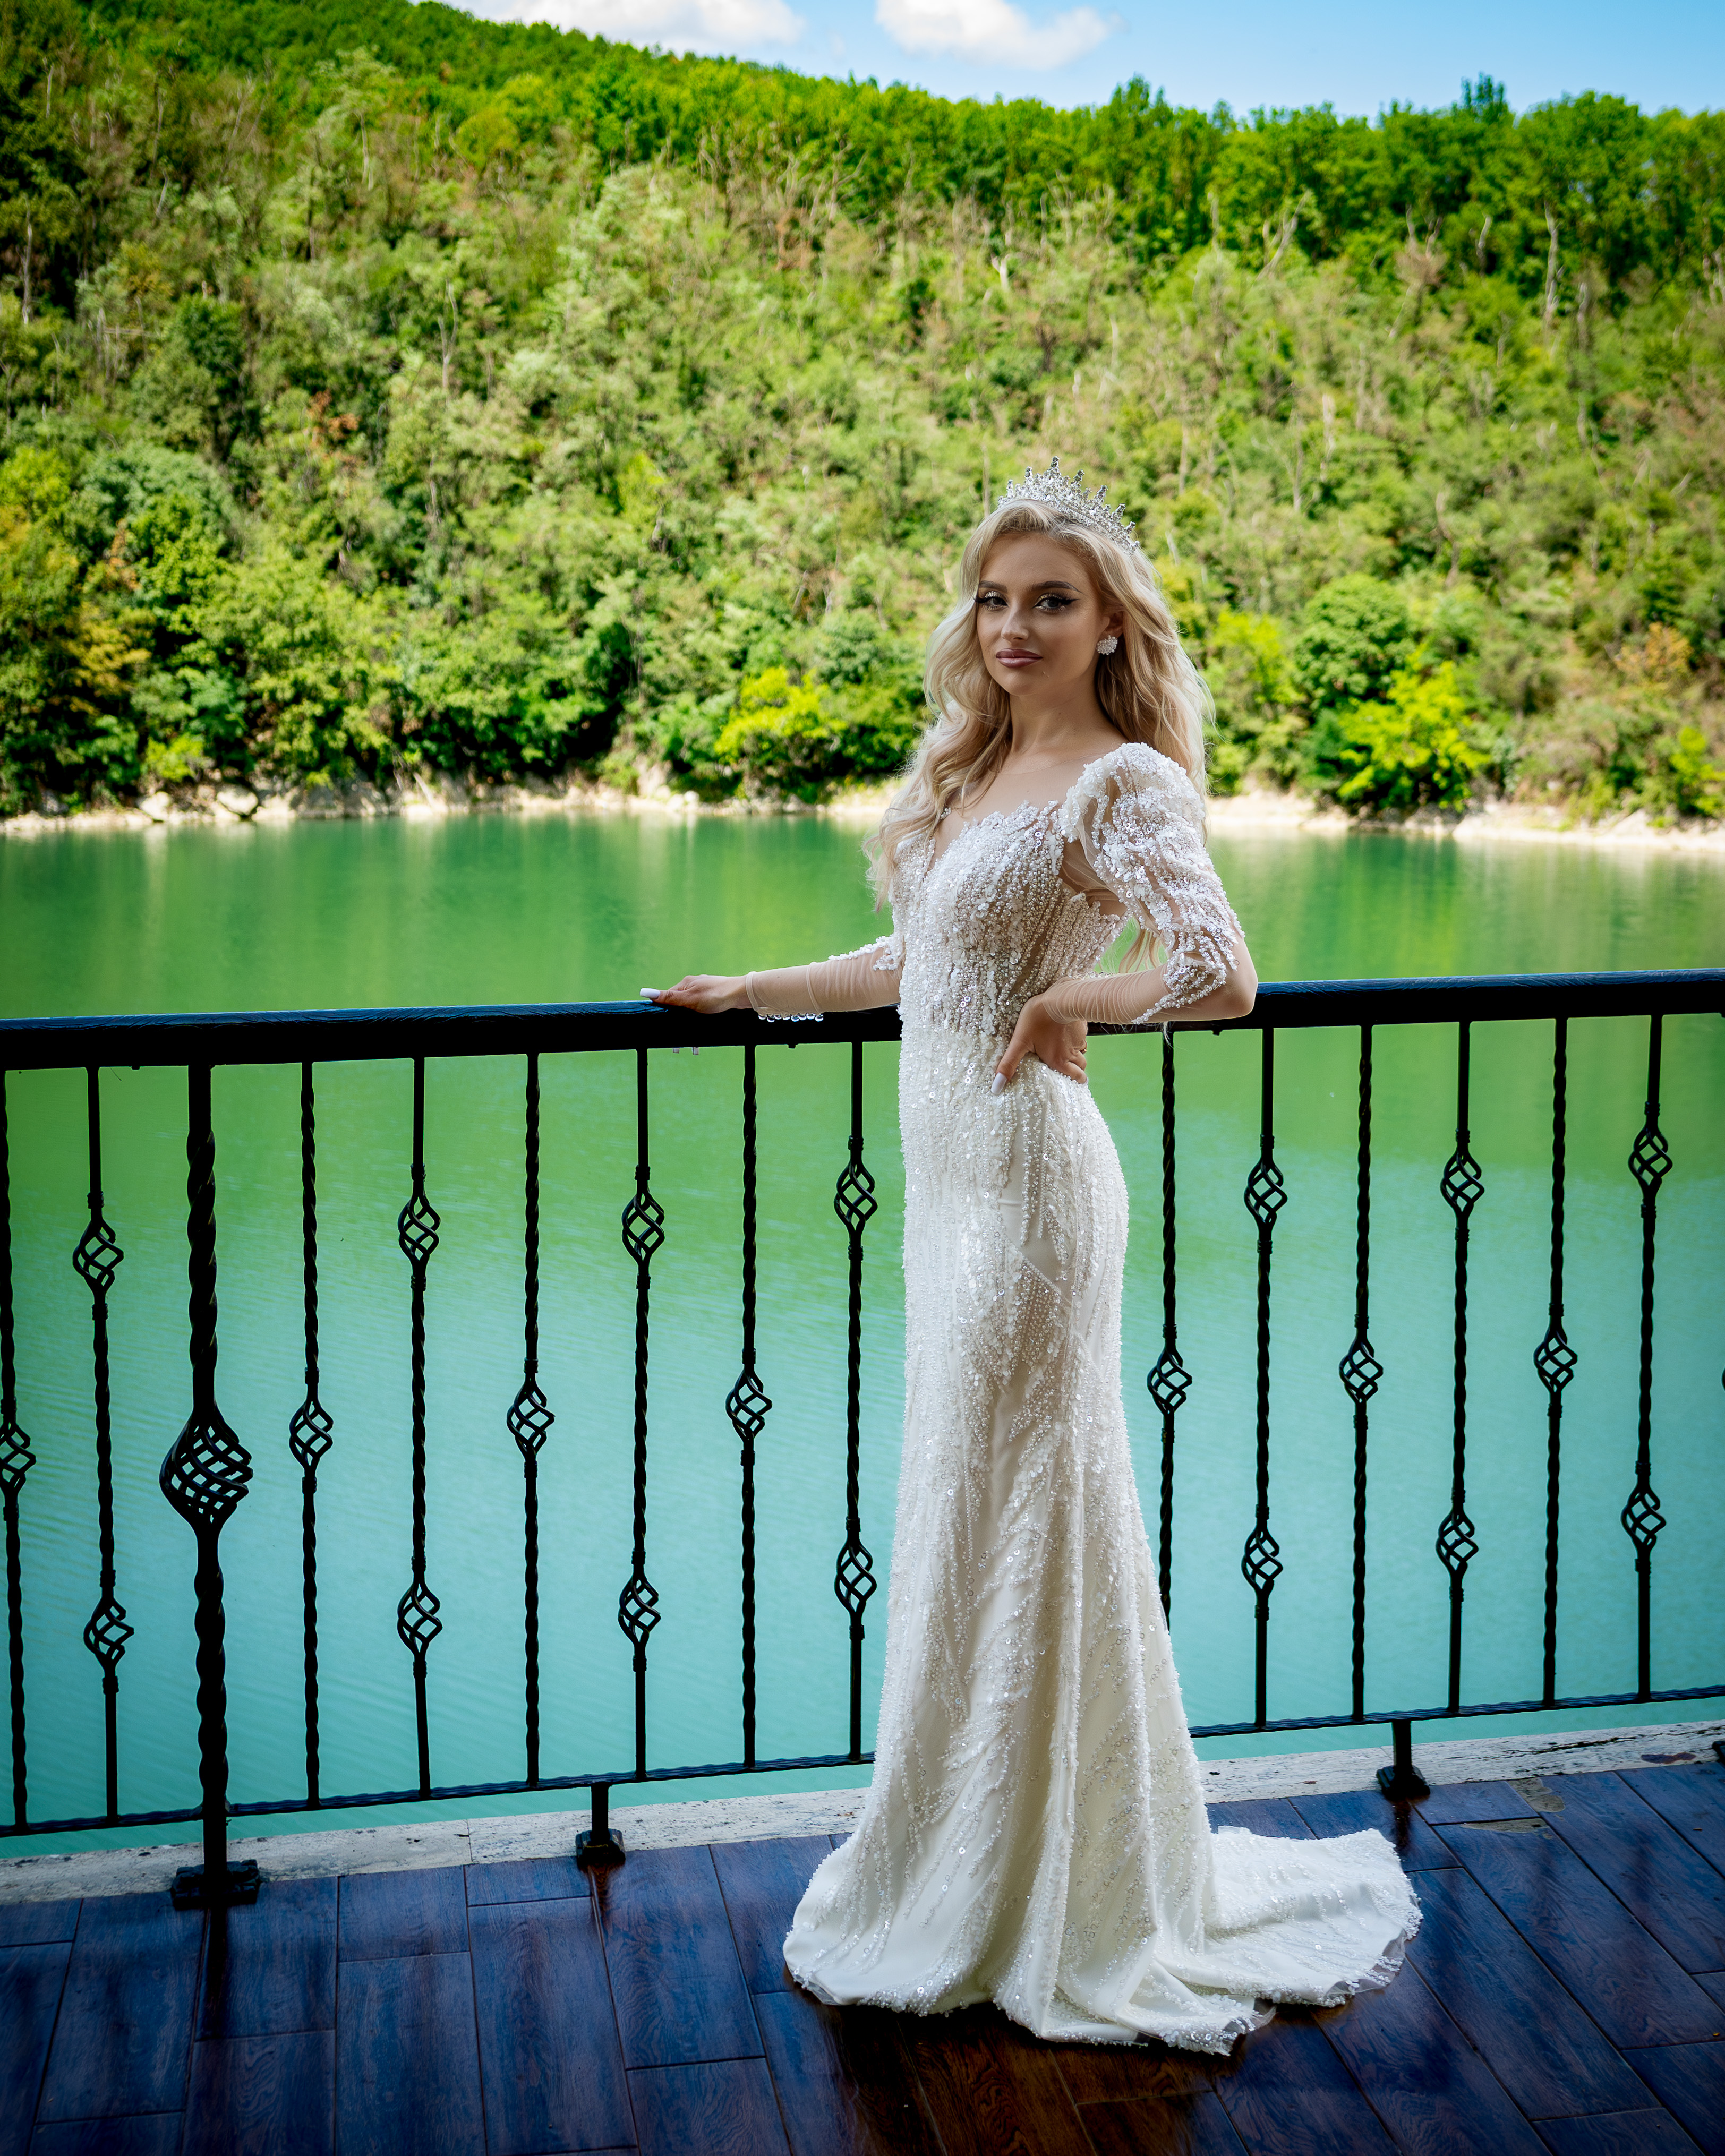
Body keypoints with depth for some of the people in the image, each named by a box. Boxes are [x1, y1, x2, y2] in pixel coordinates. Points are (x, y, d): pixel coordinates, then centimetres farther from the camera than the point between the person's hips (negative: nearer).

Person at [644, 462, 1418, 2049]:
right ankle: (967, 1880, 28)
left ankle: (1044, 1912, 16)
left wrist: (1069, 1004, -13)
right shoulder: (978, 771, 14)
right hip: (951, 1171, 9)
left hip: (1025, 1174, -9)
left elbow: (1220, 975, -26)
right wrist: (749, 992, 28)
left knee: (1018, 1518, 1)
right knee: (964, 1515, 14)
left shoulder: (1120, 784, -12)